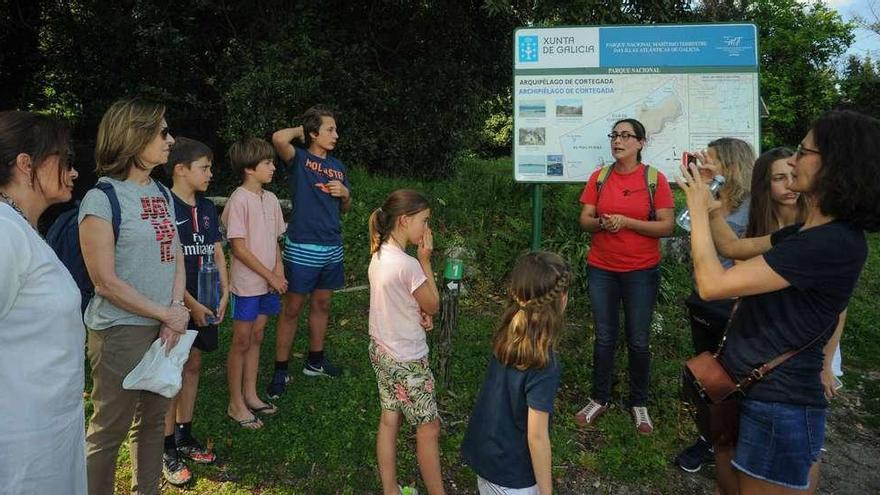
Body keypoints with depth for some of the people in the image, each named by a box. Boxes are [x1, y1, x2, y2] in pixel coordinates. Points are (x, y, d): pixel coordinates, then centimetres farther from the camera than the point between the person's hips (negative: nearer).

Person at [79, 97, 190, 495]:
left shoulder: (162, 193, 8)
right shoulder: (102, 199, -13)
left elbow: (176, 257, 8)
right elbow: (106, 282, -15)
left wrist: (176, 311, -7)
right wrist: (165, 314, -11)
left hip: (165, 327, 7)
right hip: (122, 332, -7)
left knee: (153, 420, 18)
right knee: (108, 432, 5)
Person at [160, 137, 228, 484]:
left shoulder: (207, 208, 8)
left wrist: (224, 294, 2)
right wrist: (191, 305, -16)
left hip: (205, 303, 7)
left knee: (193, 365, 15)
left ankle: (184, 436, 29)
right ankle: (168, 450, 15)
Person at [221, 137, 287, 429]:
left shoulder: (270, 199, 7)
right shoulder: (239, 200, -15)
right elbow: (239, 247, -17)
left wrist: (278, 269, -3)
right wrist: (270, 276, -14)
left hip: (268, 283, 7)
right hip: (247, 284, -7)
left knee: (256, 338, 16)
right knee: (241, 342, 4)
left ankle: (250, 396, 29)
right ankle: (236, 404, 17)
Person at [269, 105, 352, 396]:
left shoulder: (337, 167, 12)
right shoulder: (299, 160, -6)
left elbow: (345, 209, 20)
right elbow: (279, 138, -28)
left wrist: (345, 193, -3)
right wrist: (300, 130, -8)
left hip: (332, 248, 6)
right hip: (303, 248, -6)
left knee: (322, 304, 16)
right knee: (292, 309, 2)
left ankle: (315, 361, 32)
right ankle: (280, 370, 13)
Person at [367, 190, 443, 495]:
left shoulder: (379, 254, 0)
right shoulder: (407, 265, -27)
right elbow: (433, 305, -12)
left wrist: (418, 313, -5)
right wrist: (425, 260, -13)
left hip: (381, 350, 8)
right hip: (407, 360, -8)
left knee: (389, 419, 17)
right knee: (428, 427, 8)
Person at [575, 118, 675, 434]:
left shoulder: (655, 179, -5)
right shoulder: (599, 177, 3)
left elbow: (667, 227, -9)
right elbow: (584, 220, 3)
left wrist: (626, 221, -18)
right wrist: (601, 223, -19)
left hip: (641, 272, -2)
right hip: (601, 269, 2)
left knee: (638, 342, 7)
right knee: (604, 338, 11)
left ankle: (639, 404, 25)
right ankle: (599, 399, 26)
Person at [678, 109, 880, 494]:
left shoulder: (833, 244, -25)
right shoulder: (807, 232, 6)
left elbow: (712, 284, -28)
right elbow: (734, 247, 20)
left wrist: (697, 209, -16)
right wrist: (704, 194, 10)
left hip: (778, 407, -9)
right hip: (744, 386, 9)